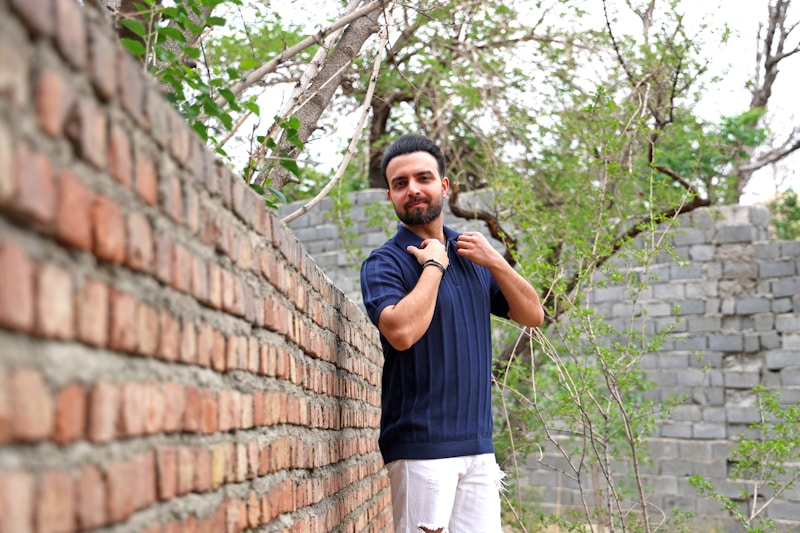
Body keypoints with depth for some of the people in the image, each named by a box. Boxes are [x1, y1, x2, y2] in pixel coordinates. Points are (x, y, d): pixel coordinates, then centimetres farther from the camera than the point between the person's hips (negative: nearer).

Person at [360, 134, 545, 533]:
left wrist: (495, 262, -2)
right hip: (420, 443, -6)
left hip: (477, 443, 6)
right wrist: (434, 265, -13)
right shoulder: (384, 263, -5)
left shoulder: (470, 254, 15)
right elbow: (402, 331, -24)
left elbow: (533, 315, 11)